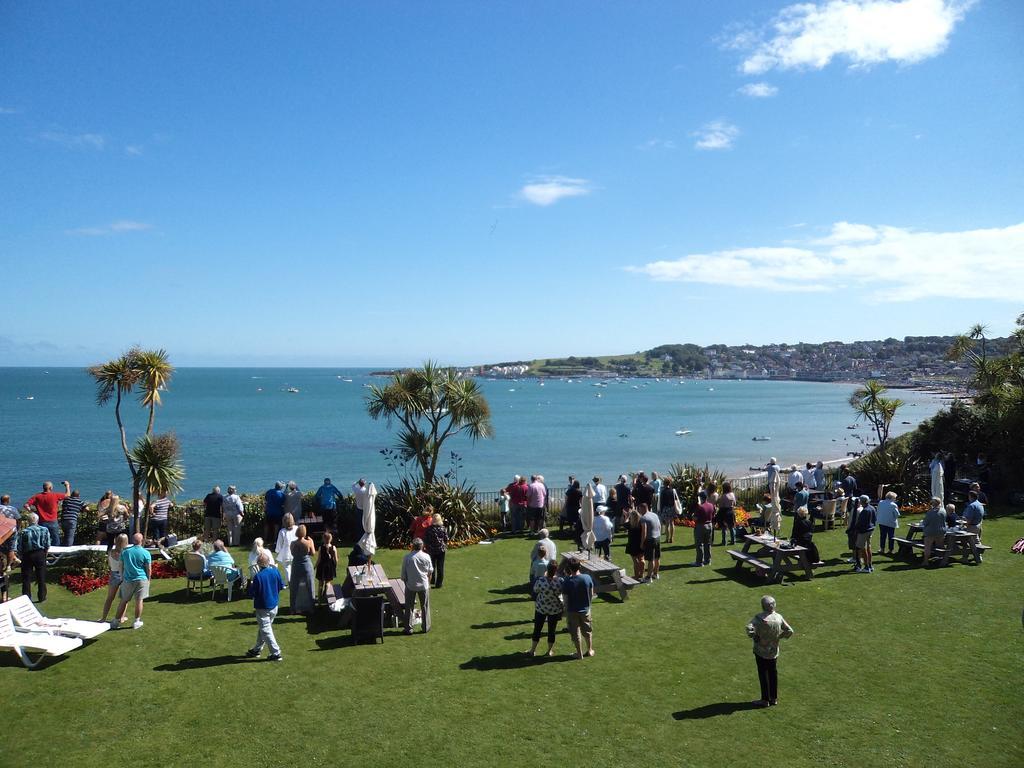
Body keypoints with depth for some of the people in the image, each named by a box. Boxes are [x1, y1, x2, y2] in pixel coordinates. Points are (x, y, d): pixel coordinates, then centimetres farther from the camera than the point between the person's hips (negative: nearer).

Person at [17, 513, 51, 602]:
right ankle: (42, 597, 12)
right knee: (41, 577, 8)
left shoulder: (23, 532, -5)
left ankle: (26, 598, 9)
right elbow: (47, 545, -4)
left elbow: (19, 547, -6)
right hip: (40, 554, 1)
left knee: (26, 578, 7)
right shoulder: (44, 530, -3)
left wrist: (21, 556, 8)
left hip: (27, 555, -1)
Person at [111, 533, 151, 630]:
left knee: (124, 601, 11)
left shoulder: (125, 551, -1)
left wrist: (122, 578, 16)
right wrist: (148, 580, 9)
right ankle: (136, 622, 12)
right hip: (141, 579, -2)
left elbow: (121, 566, 5)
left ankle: (116, 621, 18)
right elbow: (149, 569, -5)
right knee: (139, 600, 6)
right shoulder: (145, 553, -9)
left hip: (128, 580, 2)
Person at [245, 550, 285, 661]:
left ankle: (276, 653, 6)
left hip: (263, 608, -6)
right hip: (274, 606, 6)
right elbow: (281, 586, 5)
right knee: (262, 629, 22)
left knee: (266, 631, 4)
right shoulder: (275, 571, -7)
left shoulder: (258, 577, -23)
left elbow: (251, 594, -16)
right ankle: (257, 649, 34)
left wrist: (250, 583, 1)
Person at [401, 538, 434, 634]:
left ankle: (408, 629, 15)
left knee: (409, 607, 11)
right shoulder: (426, 556, -8)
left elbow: (403, 574, -6)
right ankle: (426, 627, 23)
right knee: (425, 607, 15)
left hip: (410, 586, -1)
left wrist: (406, 582, 11)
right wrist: (428, 582, 22)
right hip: (424, 585, 1)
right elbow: (430, 571, 5)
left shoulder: (406, 557, -13)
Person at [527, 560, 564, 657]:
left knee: (537, 629, 17)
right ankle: (550, 651, 32)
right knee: (551, 630, 17)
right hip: (555, 609, 0)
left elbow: (535, 591, -5)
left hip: (541, 608, 0)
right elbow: (561, 592, -5)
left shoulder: (540, 581, -27)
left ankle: (532, 650, 29)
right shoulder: (560, 582, -25)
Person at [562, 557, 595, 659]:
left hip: (572, 611, -3)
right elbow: (591, 594, -2)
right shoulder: (587, 578, -14)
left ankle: (580, 653, 25)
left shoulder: (567, 582, -22)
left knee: (575, 633, 14)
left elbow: (566, 599, -13)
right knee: (587, 630, 22)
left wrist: (566, 611, 3)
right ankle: (590, 650, 36)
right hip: (585, 609, 3)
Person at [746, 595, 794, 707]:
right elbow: (789, 631, 1)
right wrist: (779, 636, 10)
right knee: (773, 674, 17)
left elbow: (749, 629, -33)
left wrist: (754, 637, -15)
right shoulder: (778, 617, -7)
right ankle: (774, 698, 27)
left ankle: (765, 700, 15)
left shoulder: (759, 618, -21)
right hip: (774, 651, 4)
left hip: (761, 651, -4)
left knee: (763, 675, 7)